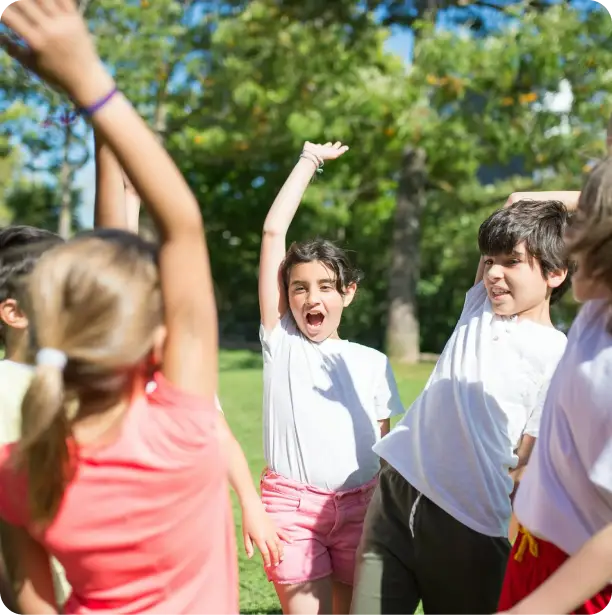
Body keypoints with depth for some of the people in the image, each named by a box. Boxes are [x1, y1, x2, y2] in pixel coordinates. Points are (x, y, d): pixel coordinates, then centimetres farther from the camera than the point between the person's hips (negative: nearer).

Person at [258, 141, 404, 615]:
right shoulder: (280, 341, 4)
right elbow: (273, 232, 1)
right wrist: (310, 162, 7)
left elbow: (384, 444, 13)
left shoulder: (373, 363, 9)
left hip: (360, 503, 2)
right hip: (292, 502, -2)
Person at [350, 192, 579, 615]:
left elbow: (529, 472, -7)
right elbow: (515, 203, 16)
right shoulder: (480, 305, 7)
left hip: (469, 530, -5)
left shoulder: (559, 363, -9)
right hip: (396, 496, 5)